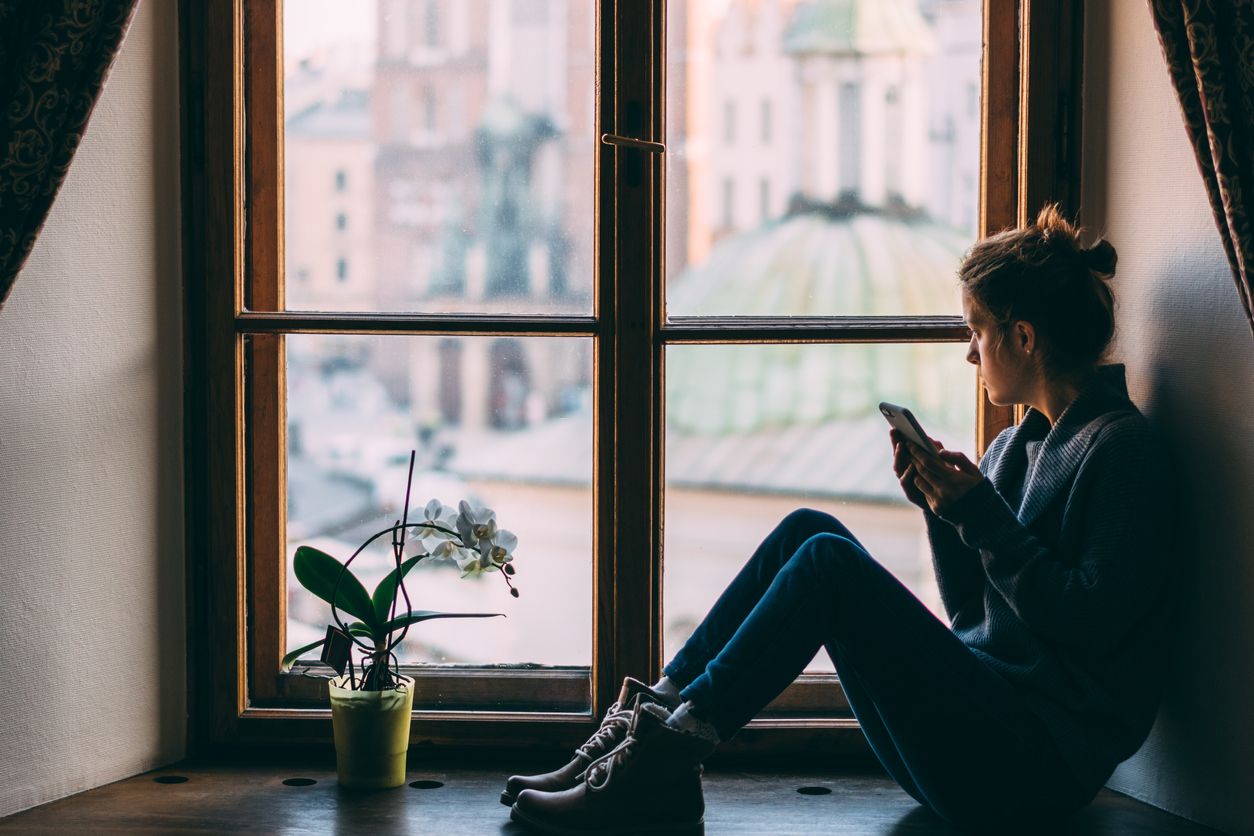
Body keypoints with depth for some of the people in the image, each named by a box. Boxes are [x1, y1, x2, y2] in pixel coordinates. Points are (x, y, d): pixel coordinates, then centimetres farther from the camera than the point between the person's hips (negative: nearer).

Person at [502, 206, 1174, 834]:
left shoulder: (1118, 446, -7)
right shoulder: (1015, 446, 18)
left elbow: (1093, 622, -17)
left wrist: (982, 516, -14)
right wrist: (940, 507, 3)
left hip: (1039, 765, -8)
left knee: (829, 560, -21)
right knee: (810, 530, -3)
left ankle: (660, 761, -21)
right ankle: (653, 717, -9)